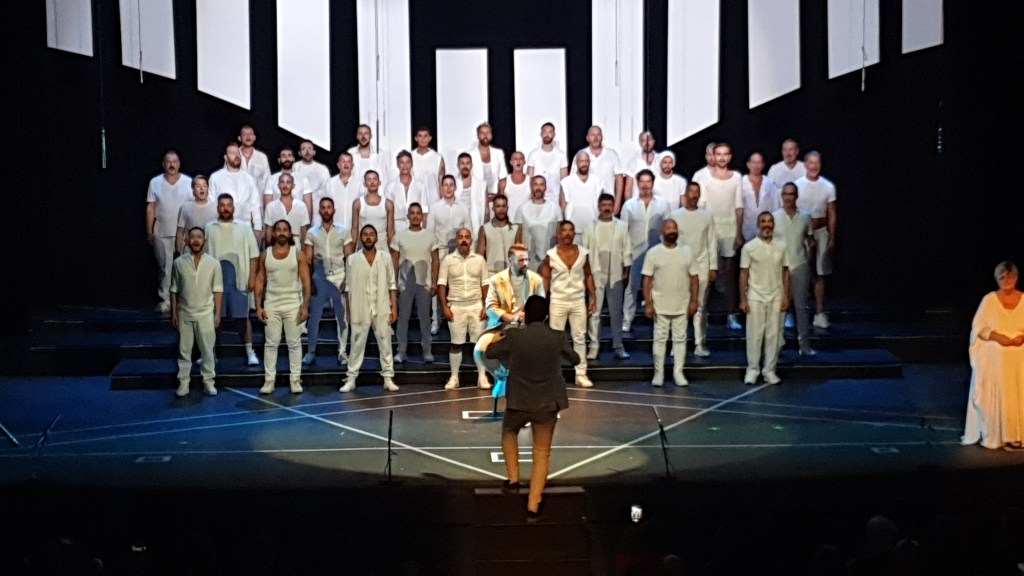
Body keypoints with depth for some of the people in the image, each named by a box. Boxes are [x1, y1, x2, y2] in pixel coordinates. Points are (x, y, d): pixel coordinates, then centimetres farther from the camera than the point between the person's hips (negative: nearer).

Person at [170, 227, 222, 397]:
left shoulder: (213, 263, -2)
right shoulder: (179, 262, -1)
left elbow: (218, 290, 0)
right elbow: (174, 290, 4)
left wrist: (217, 313, -3)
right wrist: (174, 313, 1)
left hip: (205, 314, -1)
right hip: (184, 314, 1)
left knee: (207, 350, 3)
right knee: (184, 351, 6)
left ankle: (208, 382, 10)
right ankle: (183, 383, 11)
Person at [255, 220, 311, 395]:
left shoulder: (298, 255, -2)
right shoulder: (265, 255, 4)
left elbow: (306, 282, -4)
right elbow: (260, 281, 5)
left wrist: (305, 306, -11)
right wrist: (258, 306, -2)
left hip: (293, 304, -1)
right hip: (271, 304, 1)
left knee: (294, 343, 2)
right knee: (271, 343, 3)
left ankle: (295, 380, 7)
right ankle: (269, 380, 7)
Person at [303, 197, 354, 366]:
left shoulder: (343, 231, 4)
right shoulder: (312, 233, 6)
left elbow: (349, 257, 2)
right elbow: (307, 259, 5)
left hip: (339, 277, -1)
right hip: (319, 278, 1)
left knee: (342, 316, 1)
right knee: (314, 315, 1)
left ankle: (342, 352, 8)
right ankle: (310, 352, 7)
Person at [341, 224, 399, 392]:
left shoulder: (386, 257, 2)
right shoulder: (352, 259, 1)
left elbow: (391, 285, 4)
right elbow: (348, 287, 3)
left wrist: (394, 307, -2)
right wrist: (349, 312, 0)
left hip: (382, 309, 1)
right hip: (360, 310, -1)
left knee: (385, 344, 4)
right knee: (357, 345, 4)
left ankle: (388, 378, 9)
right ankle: (351, 379, 9)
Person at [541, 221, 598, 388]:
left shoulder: (583, 253, 0)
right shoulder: (551, 255, -6)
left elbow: (588, 276, 9)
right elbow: (545, 279, -2)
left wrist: (593, 297, 4)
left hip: (579, 300, 2)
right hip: (558, 301, -2)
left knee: (579, 338, 5)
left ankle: (581, 374, 10)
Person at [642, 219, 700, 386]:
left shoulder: (686, 251, 2)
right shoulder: (653, 253, -4)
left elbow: (694, 278, 4)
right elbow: (647, 280, -4)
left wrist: (693, 301, -2)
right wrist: (648, 303, -10)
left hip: (682, 306, 2)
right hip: (660, 306, -2)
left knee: (680, 338, 6)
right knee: (660, 338, 4)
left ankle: (678, 373, 13)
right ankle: (658, 373, 10)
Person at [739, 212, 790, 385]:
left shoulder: (781, 247, 4)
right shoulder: (749, 247, -3)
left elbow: (785, 273, 8)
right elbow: (744, 274, -2)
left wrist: (785, 296, 3)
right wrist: (743, 299, -6)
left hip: (775, 297, 2)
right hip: (755, 297, -2)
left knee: (773, 335, 4)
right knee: (754, 335, 0)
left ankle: (769, 370, 11)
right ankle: (752, 370, 7)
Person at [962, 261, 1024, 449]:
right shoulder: (989, 299, -1)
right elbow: (978, 327, -2)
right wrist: (996, 337, -17)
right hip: (994, 357, -2)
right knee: (993, 395, -3)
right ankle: (992, 435, 2)